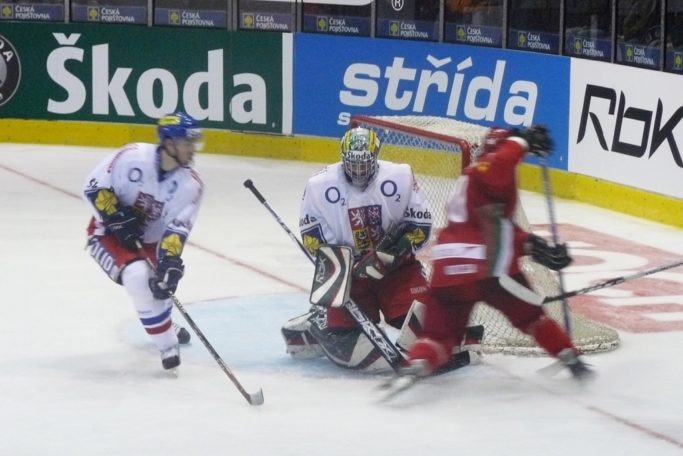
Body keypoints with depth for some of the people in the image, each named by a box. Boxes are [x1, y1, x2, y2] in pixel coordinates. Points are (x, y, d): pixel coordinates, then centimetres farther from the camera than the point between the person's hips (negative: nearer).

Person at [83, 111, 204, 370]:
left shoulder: (191, 185, -14)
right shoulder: (133, 157, -24)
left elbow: (177, 229, -19)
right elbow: (94, 187, -17)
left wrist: (170, 260, -34)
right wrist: (118, 218, -26)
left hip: (149, 240, 5)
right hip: (108, 234, -5)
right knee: (139, 276, -28)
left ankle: (162, 324, 45)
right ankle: (166, 344, -15)